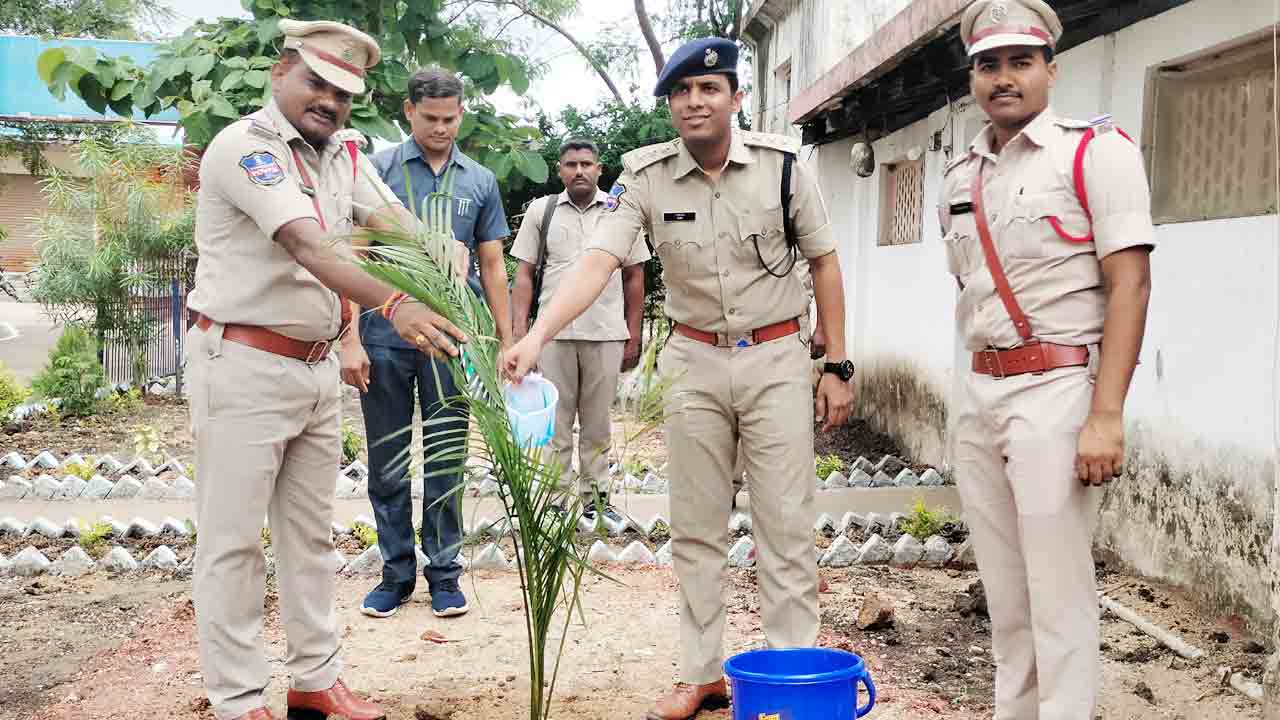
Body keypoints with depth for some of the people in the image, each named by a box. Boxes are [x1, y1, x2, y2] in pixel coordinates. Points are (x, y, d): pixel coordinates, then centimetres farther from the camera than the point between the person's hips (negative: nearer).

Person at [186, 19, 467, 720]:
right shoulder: (244, 146, -16)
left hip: (316, 367, 8)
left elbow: (395, 224, -3)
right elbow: (307, 245, -31)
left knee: (310, 534, 15)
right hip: (243, 365, -8)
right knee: (232, 540, 1)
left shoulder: (343, 152, 9)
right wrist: (394, 305, -45)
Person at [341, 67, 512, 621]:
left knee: (447, 463, 7)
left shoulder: (480, 181, 9)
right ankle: (397, 571, 20)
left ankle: (444, 573, 18)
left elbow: (492, 266, 11)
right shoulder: (377, 170, 1)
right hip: (386, 335, -1)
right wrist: (351, 340, -8)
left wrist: (507, 343, 7)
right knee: (387, 463, 7)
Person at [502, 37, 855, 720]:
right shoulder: (646, 176, -7)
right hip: (695, 362, 2)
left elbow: (824, 262, 1)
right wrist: (535, 336, -36)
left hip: (777, 361, -1)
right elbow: (597, 261, -20)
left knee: (786, 528, 1)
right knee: (696, 530, 10)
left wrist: (837, 366, -1)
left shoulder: (783, 163, -8)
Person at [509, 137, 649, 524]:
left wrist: (634, 337, 5)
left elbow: (634, 277, 9)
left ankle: (596, 497, 17)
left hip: (606, 333, 0)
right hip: (554, 333, 0)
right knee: (555, 421, 5)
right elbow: (524, 274, 6)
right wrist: (519, 329, -3)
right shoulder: (541, 210, 7)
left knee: (597, 423, 8)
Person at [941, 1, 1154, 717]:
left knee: (1058, 593, -5)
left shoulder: (1096, 149, -4)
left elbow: (1130, 285, -11)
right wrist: (979, 394, 14)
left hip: (1054, 389, -6)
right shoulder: (962, 176, 14)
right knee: (1005, 593, 12)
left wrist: (1106, 415, -19)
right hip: (979, 393, 7)